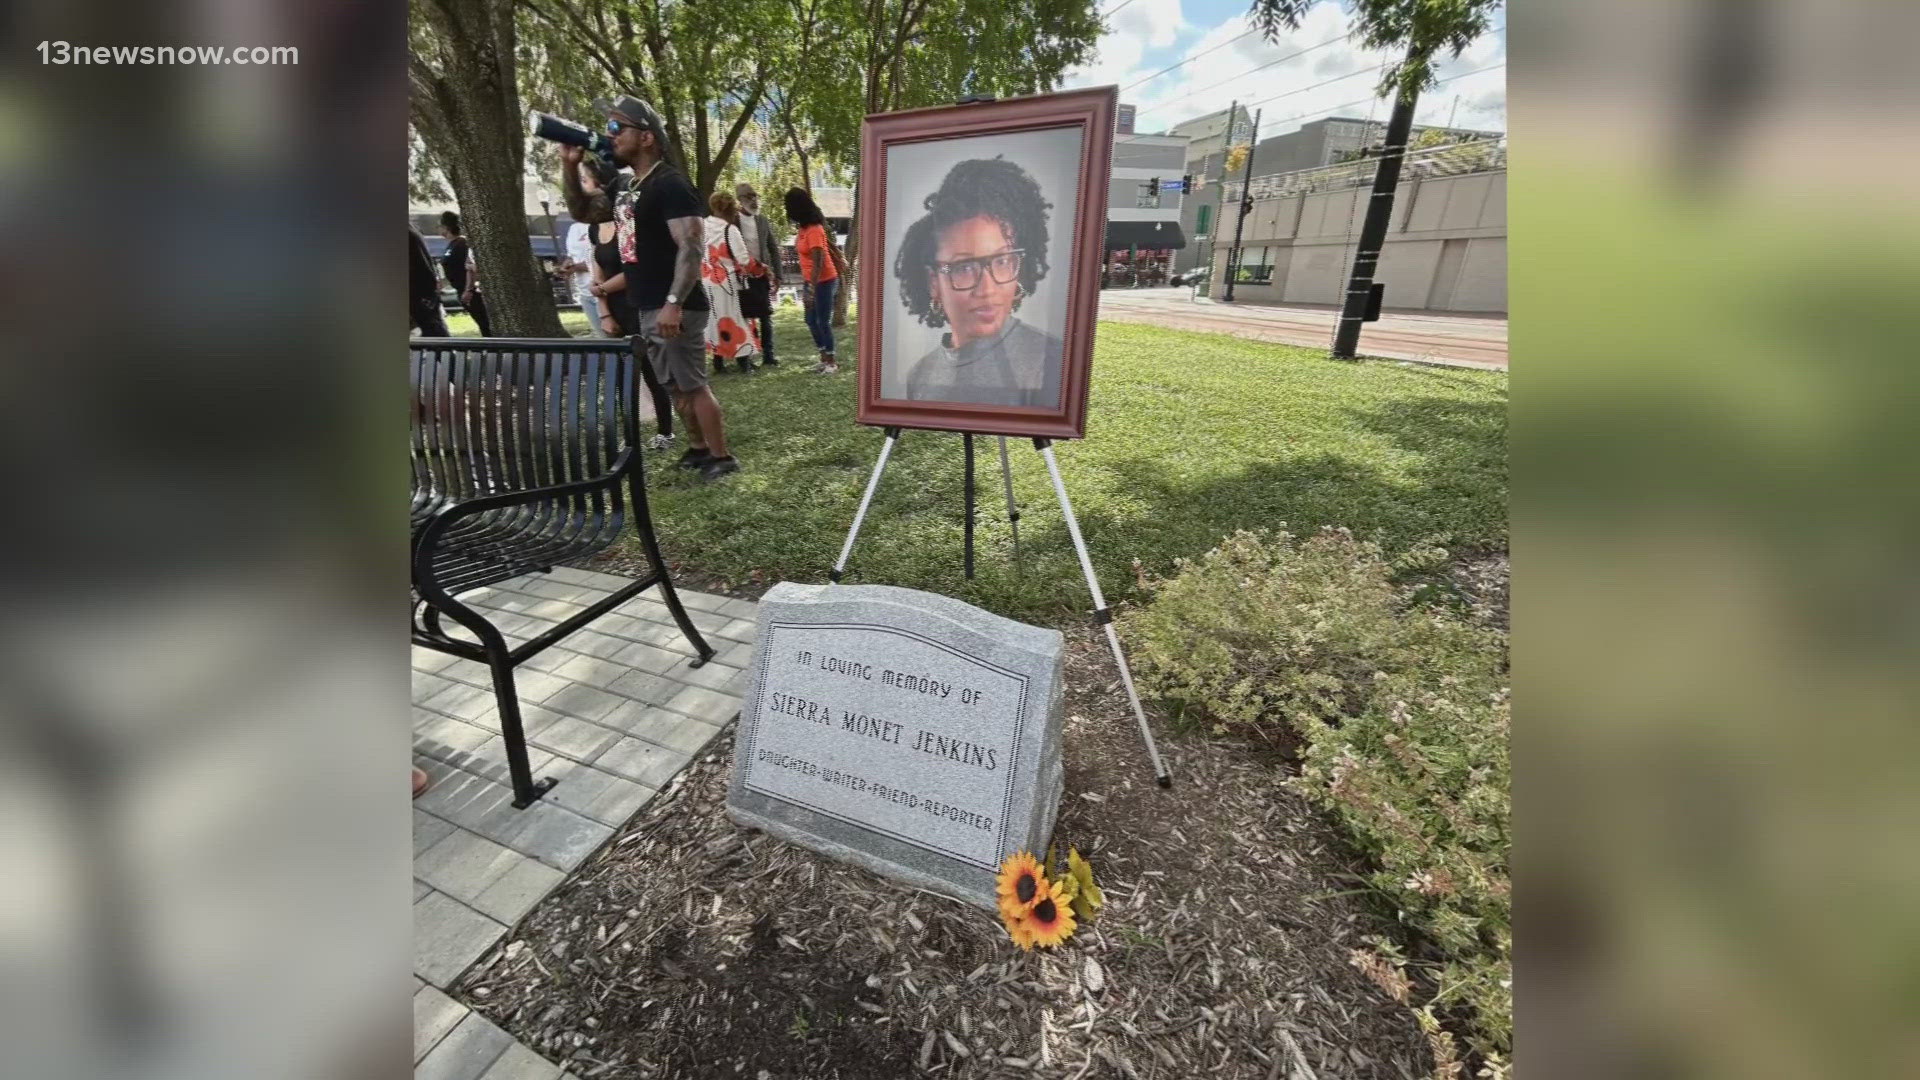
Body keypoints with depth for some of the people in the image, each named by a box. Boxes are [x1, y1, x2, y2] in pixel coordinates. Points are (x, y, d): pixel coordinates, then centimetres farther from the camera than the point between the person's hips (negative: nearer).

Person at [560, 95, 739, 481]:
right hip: (647, 308, 9)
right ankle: (698, 448, 25)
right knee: (676, 385, 14)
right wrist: (569, 166, 13)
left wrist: (674, 303, -29)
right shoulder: (623, 186, 16)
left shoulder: (671, 185, -12)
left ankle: (722, 458, 1)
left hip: (674, 308, -9)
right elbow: (582, 211, 29)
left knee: (693, 384, -6)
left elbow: (691, 248, -21)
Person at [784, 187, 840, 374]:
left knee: (823, 322, -2)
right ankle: (824, 359, 21)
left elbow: (818, 263, -24)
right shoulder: (804, 227, 6)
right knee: (811, 321, 11)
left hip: (824, 281, -9)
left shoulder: (814, 230, -20)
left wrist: (812, 289, -27)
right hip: (810, 280, 9)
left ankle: (831, 362, 9)